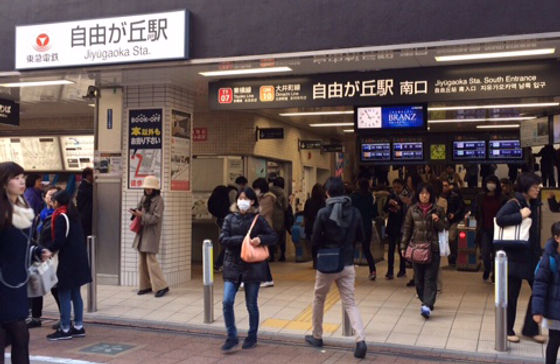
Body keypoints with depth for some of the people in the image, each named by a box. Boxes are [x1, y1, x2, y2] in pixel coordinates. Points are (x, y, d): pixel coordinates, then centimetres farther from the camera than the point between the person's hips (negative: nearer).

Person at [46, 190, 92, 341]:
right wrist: (54, 249, 13)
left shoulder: (61, 217, -13)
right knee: (75, 293, 13)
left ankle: (65, 330, 2)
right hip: (78, 259, 9)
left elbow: (59, 240, -20)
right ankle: (78, 327, 18)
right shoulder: (73, 215, 12)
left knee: (64, 294, -2)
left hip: (68, 260, -9)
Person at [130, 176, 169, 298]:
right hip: (141, 232, 8)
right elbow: (139, 208, 15)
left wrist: (142, 215, -23)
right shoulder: (144, 198, 11)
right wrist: (135, 212, -7)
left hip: (152, 233, -8)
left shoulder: (158, 200, -10)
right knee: (142, 260, 10)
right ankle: (146, 286, 20)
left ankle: (161, 286, -4)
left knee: (151, 260, -10)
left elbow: (156, 218, -15)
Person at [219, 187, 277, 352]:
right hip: (232, 266, 2)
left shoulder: (258, 219, 0)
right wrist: (242, 240, -17)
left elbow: (274, 237, 2)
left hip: (252, 266, -1)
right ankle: (232, 338, 6)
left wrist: (260, 239, -17)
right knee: (227, 302, -8)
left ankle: (252, 337, 27)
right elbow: (223, 239, -6)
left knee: (251, 305, 8)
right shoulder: (230, 218, 5)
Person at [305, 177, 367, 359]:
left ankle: (317, 337, 29)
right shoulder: (354, 212, -3)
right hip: (347, 264, 3)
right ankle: (360, 340, -11)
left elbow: (315, 240, -9)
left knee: (318, 299, 18)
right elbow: (361, 238, 6)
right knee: (350, 303, 6)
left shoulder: (323, 213, -13)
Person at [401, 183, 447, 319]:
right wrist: (403, 246, 6)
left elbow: (445, 227, 9)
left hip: (432, 248, -2)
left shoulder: (437, 210, 4)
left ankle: (427, 306, -15)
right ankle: (426, 301, 25)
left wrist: (437, 221, -11)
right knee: (418, 278, 7)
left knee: (430, 278, -9)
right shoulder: (412, 210, 7)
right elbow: (406, 229, 10)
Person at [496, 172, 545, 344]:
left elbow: (536, 231, 16)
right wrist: (520, 216, -27)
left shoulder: (534, 204, 9)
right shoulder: (514, 203, -13)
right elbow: (499, 218, -31)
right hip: (516, 257, -7)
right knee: (512, 295, 5)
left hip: (532, 257, 7)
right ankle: (508, 330, 20)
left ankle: (530, 329, 22)